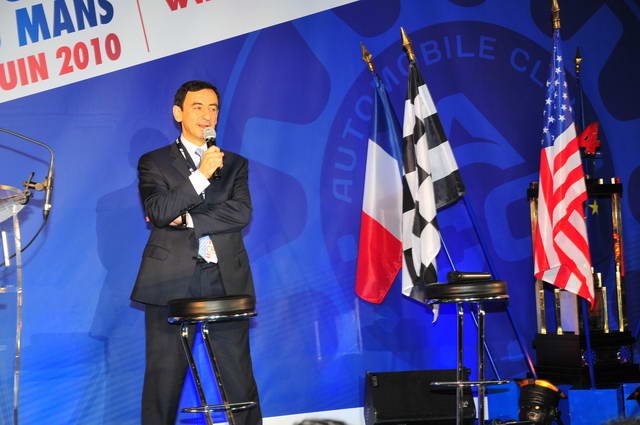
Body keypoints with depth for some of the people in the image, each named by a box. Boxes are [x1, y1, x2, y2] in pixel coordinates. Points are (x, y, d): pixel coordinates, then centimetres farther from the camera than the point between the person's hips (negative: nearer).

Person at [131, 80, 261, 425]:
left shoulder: (234, 164, 17)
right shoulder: (154, 162, 10)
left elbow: (241, 213, 1)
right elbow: (158, 212, -7)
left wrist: (187, 220, -7)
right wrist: (201, 175, -13)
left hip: (225, 280, 2)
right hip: (171, 281, -2)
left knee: (239, 377, 0)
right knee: (164, 377, 0)